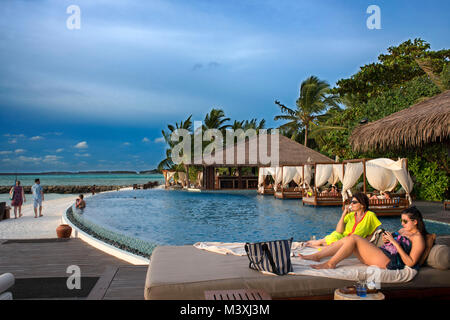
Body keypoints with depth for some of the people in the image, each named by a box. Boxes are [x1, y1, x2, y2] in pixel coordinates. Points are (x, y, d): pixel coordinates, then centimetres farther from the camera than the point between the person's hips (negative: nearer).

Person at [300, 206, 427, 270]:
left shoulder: (418, 238, -2)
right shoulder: (403, 230, 23)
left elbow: (410, 263, -13)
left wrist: (395, 243, -16)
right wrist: (386, 240, 4)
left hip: (388, 262, -9)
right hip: (381, 254, 9)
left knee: (354, 238, -20)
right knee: (346, 239, -5)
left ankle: (330, 263, -16)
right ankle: (317, 256, -4)